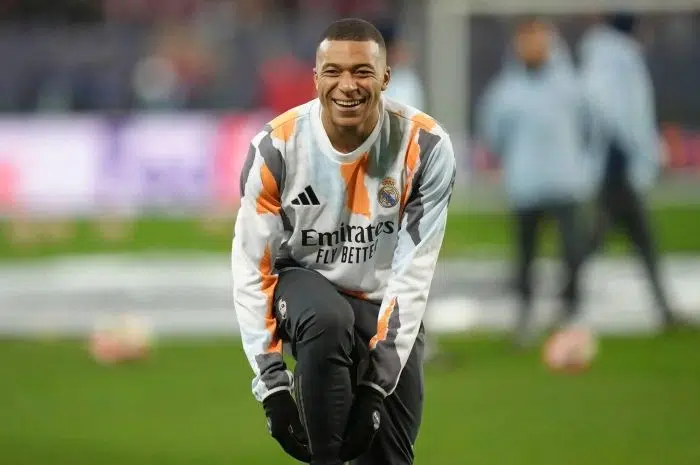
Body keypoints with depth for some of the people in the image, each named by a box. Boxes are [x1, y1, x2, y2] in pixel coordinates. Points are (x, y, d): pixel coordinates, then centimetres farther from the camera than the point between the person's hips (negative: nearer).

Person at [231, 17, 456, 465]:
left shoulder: (425, 147, -20)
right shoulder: (276, 148, -20)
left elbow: (414, 270, -20)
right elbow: (251, 267, -15)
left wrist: (377, 382, -25)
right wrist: (272, 385, -22)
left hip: (385, 302, 1)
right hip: (303, 283, -1)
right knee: (328, 320, -37)